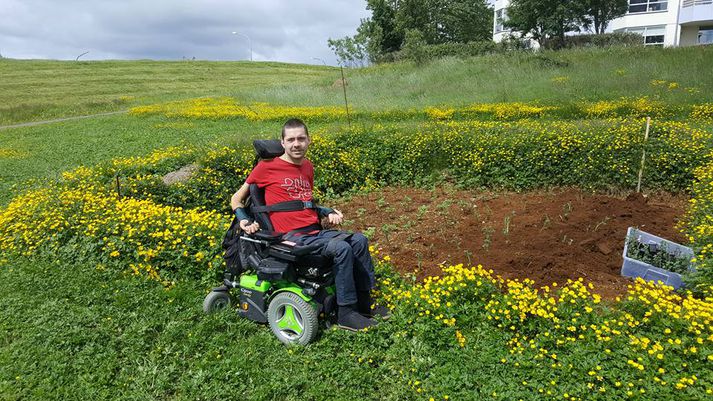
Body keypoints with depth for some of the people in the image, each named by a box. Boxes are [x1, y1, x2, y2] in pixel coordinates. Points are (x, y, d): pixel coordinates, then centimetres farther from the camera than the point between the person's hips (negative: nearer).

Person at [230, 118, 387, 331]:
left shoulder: (308, 166, 15)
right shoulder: (267, 166, -3)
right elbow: (236, 199, 5)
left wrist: (329, 212, 13)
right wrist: (245, 221, -13)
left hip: (316, 231, 7)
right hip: (293, 237, -7)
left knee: (359, 240, -6)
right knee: (342, 248, -26)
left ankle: (364, 303, 4)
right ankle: (345, 313, -15)